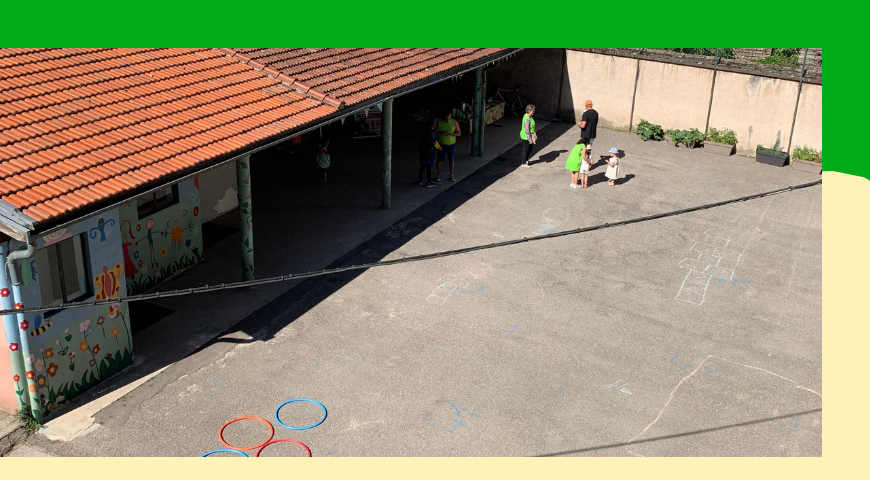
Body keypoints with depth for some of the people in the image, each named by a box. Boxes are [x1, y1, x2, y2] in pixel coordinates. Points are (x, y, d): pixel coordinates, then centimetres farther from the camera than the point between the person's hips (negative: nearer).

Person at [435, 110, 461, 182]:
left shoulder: (454, 122, -8)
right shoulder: (439, 123, -10)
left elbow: (459, 133, -6)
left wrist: (451, 134, -25)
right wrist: (442, 133, -27)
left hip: (452, 144, 1)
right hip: (442, 144, -1)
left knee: (451, 160, 9)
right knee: (440, 160, 5)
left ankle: (451, 175, 23)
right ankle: (439, 175, 19)